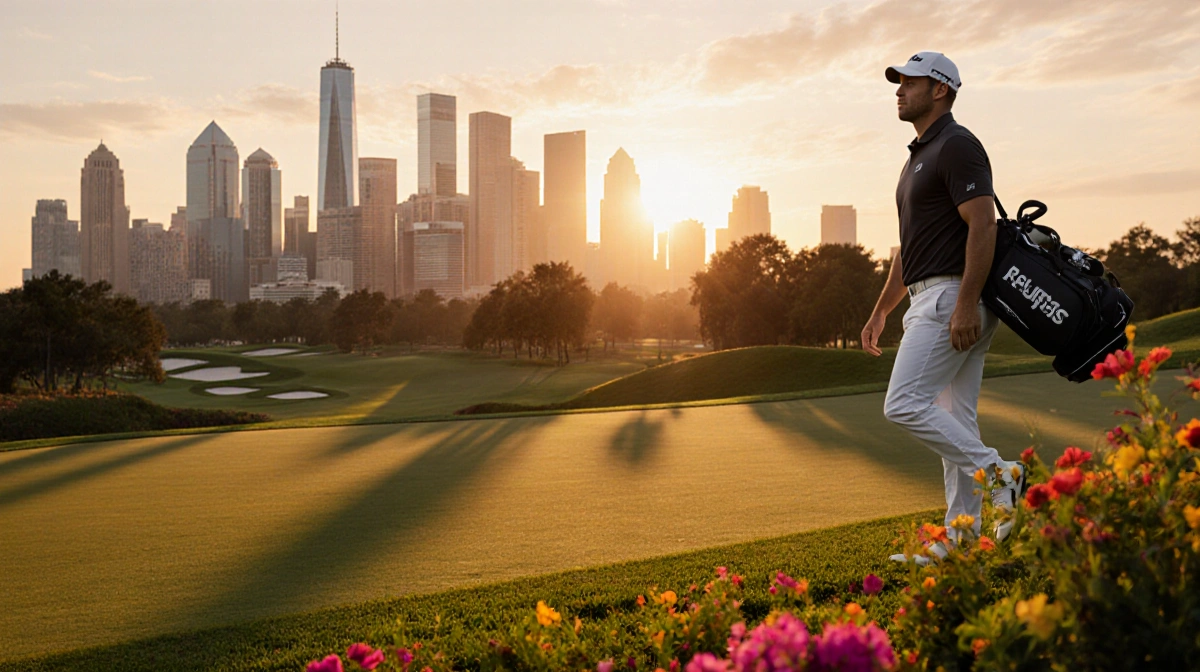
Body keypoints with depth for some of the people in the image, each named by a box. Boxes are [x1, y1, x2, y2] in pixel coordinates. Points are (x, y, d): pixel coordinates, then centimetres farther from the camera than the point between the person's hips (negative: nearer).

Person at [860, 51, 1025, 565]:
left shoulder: (957, 146, -8)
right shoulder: (919, 155, 22)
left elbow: (983, 225, -19)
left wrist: (966, 305, -25)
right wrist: (880, 311, 23)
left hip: (952, 298, -10)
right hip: (932, 300, 10)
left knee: (905, 404, -13)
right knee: (952, 420, 8)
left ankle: (999, 474, -5)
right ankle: (960, 541, 12)